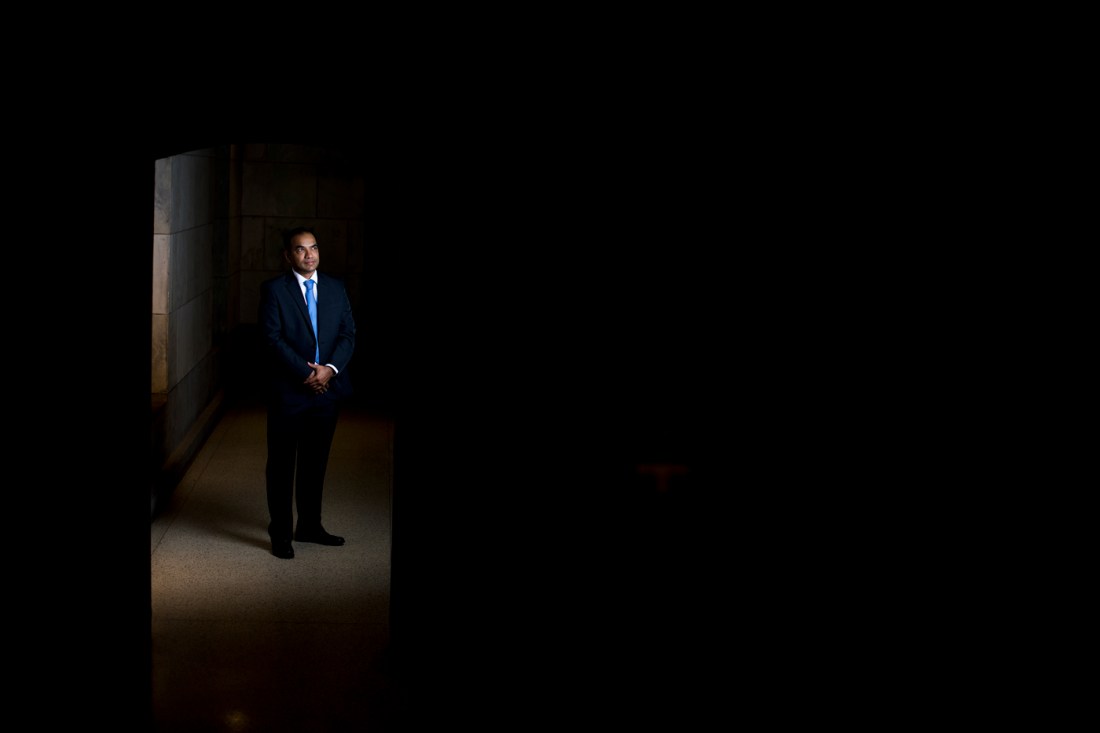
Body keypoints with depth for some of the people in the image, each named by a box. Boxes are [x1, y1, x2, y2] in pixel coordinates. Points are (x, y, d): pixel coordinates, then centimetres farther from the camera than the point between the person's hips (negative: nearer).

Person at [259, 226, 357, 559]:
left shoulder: (336, 288, 8)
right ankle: (281, 533, 15)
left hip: (327, 388, 4)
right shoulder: (274, 289, -5)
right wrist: (306, 373, -17)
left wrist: (330, 368, -13)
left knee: (315, 463, 14)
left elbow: (348, 334, 4)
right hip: (288, 393, -4)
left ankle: (310, 526, 26)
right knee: (282, 465, 5)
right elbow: (273, 338, -12)